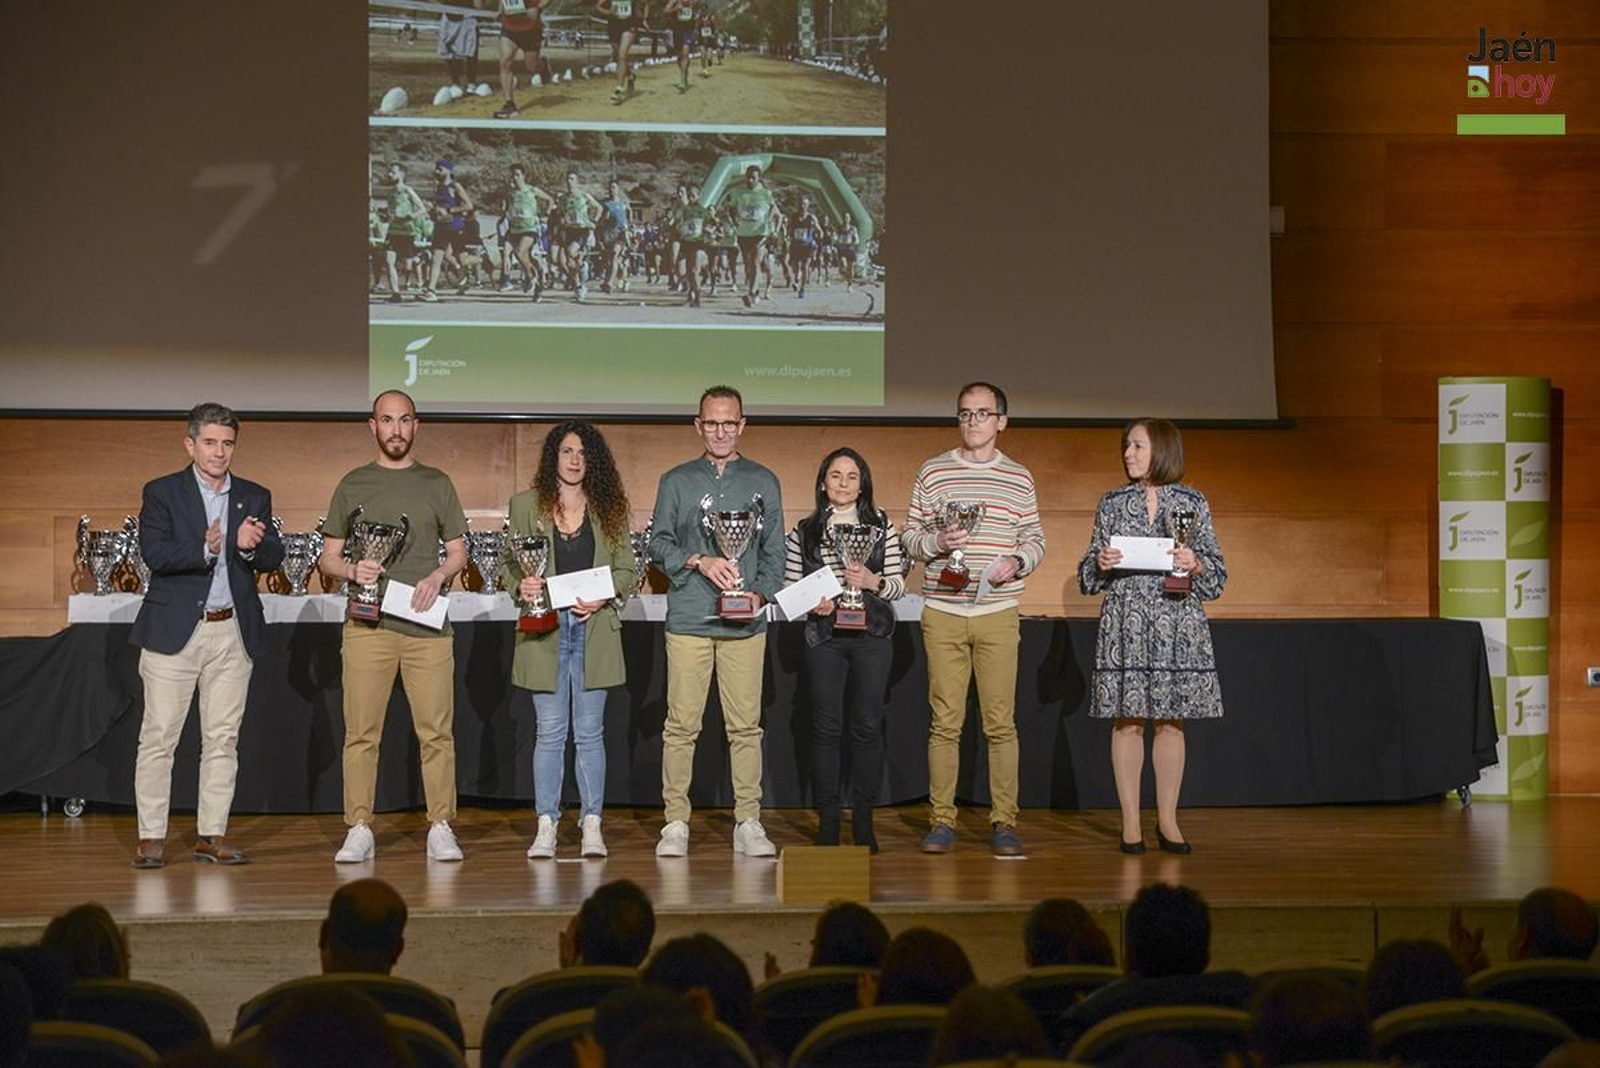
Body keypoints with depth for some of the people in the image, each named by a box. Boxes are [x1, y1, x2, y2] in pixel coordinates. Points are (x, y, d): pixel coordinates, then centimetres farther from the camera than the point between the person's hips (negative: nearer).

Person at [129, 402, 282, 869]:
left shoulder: (255, 497, 11)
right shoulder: (161, 493, 1)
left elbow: (273, 559, 2)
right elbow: (155, 553, -12)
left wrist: (250, 547, -20)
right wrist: (205, 550, -26)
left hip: (233, 633, 3)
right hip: (174, 632, -3)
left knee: (222, 738, 6)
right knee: (158, 737, -2)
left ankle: (212, 834, 13)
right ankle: (152, 837, 3)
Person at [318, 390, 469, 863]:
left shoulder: (437, 483, 12)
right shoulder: (352, 485, 10)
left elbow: (459, 552, 13)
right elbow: (327, 558, 11)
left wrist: (436, 576, -7)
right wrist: (353, 569, -11)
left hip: (427, 624, 0)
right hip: (368, 624, 0)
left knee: (436, 731, -2)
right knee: (361, 732, -1)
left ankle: (441, 828, 4)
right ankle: (359, 830, 4)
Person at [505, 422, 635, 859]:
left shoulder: (608, 510, 8)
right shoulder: (526, 506, 7)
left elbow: (626, 568, 8)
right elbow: (510, 564, 6)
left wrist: (601, 596, -10)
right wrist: (521, 585, -16)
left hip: (594, 630, 0)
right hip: (545, 627, 0)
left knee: (589, 732, 3)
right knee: (550, 732, 1)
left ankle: (591, 824, 7)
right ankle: (546, 826, 4)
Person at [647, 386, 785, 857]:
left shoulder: (763, 482, 13)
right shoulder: (677, 481, 11)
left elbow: (775, 552, 11)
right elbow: (659, 544, 7)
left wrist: (759, 594, -5)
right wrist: (700, 562, -10)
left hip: (745, 623, 1)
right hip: (688, 619, -1)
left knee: (745, 725, 0)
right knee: (681, 725, -3)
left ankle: (748, 822, 6)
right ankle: (675, 823, 3)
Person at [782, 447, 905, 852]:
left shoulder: (882, 527, 8)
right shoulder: (804, 532, 7)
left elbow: (899, 585, 6)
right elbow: (790, 588, 7)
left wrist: (873, 582, -13)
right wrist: (811, 603, -12)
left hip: (871, 636, 0)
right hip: (824, 637, 0)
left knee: (868, 726, 1)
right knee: (826, 727, 0)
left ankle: (864, 821, 8)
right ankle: (827, 822, 5)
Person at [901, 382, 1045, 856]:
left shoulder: (1019, 478, 9)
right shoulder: (933, 473, 7)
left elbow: (1035, 540, 11)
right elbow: (909, 539, 9)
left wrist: (1017, 562, -9)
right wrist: (937, 541, -11)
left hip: (998, 613, 0)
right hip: (943, 613, 0)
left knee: (1001, 722, -1)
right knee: (944, 721, 1)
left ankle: (1004, 822, 5)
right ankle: (942, 821, 7)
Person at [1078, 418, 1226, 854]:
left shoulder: (1192, 502, 5)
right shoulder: (1113, 503, 8)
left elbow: (1217, 571, 6)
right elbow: (1089, 572, 11)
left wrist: (1195, 565, -15)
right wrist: (1100, 564, -10)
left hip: (1177, 622, 0)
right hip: (1125, 622, 0)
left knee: (1170, 720, 3)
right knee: (1127, 720, 0)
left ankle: (1167, 821, 12)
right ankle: (1130, 822, 6)